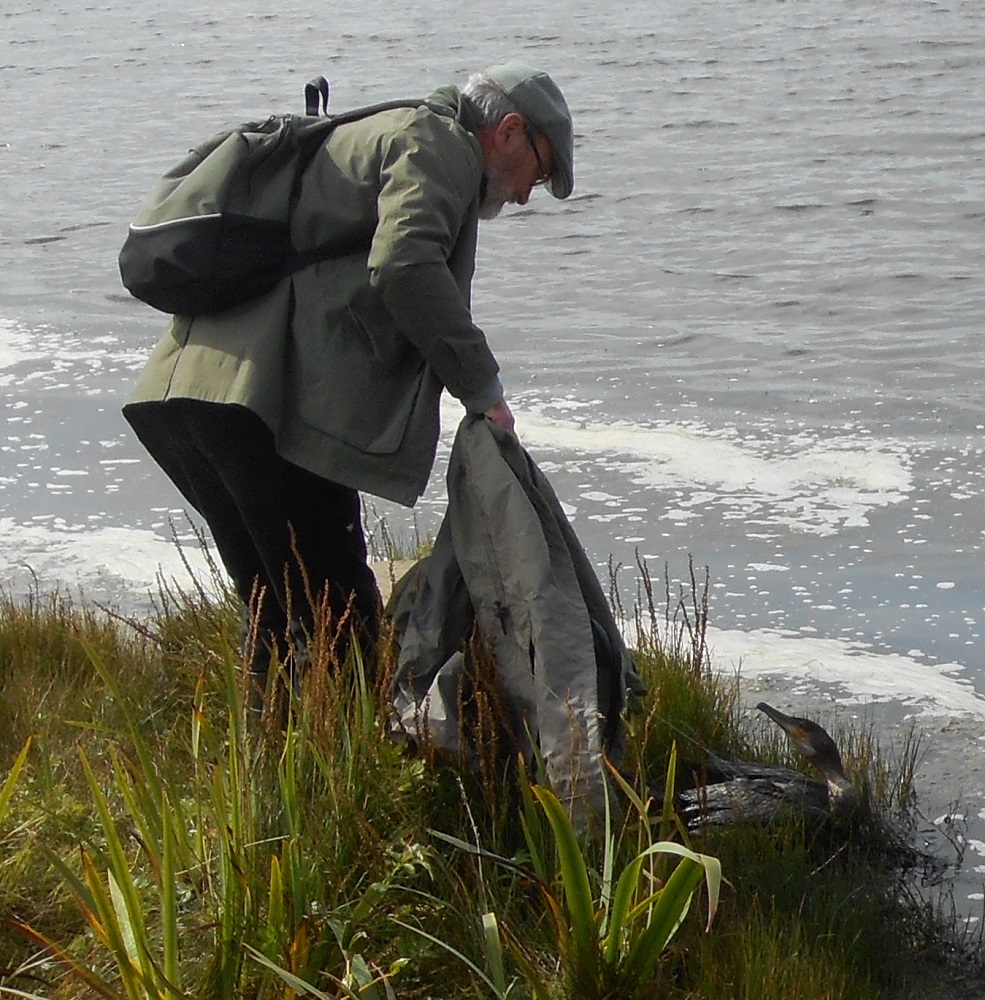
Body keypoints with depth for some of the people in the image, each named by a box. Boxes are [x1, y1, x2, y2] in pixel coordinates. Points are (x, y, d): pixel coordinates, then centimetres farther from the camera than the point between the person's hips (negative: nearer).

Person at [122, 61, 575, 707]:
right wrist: (483, 387, -11)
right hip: (266, 400, -10)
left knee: (279, 615, 18)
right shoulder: (436, 143, 2)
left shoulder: (376, 135, 33)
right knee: (342, 624, -7)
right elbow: (404, 265, -17)